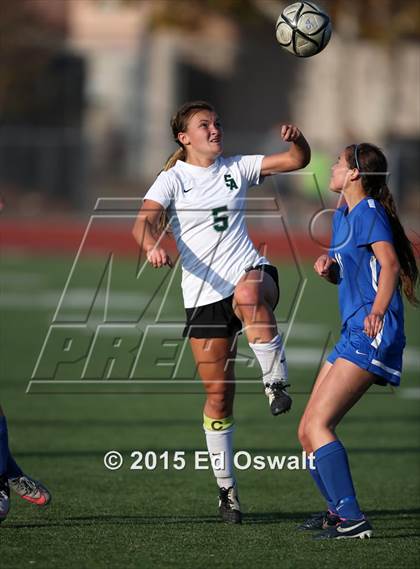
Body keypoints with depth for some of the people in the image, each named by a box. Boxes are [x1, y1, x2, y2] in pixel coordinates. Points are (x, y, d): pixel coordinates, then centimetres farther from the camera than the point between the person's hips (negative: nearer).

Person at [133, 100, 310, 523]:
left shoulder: (236, 169, 10)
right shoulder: (173, 179, 1)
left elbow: (297, 160, 8)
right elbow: (143, 222, -15)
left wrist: (297, 138, -15)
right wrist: (152, 245, -37)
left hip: (250, 272, 1)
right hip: (203, 294, -1)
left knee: (248, 295, -40)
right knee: (218, 393, 1)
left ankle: (276, 381, -33)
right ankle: (226, 488, 14)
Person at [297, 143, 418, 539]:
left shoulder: (369, 212, -10)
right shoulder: (341, 216, 19)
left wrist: (377, 311, -39)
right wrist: (328, 267, 7)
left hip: (373, 335, -10)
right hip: (352, 335, 10)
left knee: (318, 424, -18)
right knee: (307, 432, 11)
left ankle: (353, 520, -21)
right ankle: (339, 510, 26)